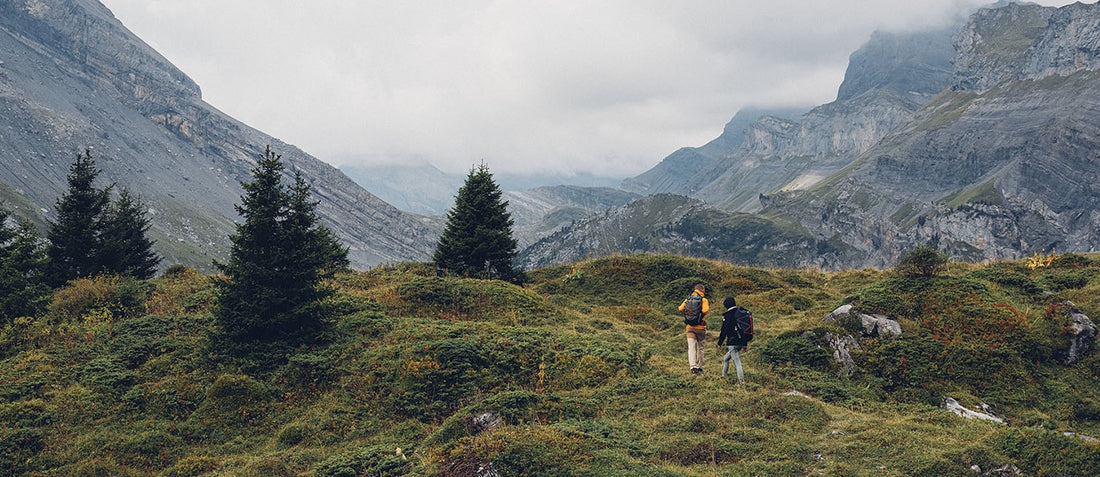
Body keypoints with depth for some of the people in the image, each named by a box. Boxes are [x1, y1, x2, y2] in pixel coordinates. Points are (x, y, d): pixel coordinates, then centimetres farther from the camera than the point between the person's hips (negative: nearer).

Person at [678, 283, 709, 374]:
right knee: (700, 348, 13)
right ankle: (699, 367, 20)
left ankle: (693, 366, -21)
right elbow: (705, 310, -20)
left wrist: (687, 315, 12)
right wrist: (702, 316, 0)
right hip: (700, 327, -2)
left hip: (690, 327, 2)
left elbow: (681, 309, -4)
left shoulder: (688, 299, 7)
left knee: (691, 348, -5)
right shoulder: (703, 299, -4)